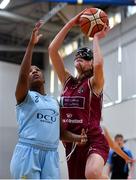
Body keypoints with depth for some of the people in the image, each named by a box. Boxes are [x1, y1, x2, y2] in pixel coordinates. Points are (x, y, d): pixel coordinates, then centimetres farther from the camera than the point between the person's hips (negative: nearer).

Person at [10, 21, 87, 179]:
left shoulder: (54, 102, 23)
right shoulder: (24, 97, 6)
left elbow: (60, 132, 21)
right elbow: (22, 76, -16)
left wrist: (77, 138, 0)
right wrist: (31, 44, -20)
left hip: (50, 154, 5)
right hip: (27, 152, -5)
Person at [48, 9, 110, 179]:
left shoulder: (94, 83, -2)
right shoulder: (67, 81, 11)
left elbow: (99, 64, -26)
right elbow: (52, 50, 5)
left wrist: (96, 38, -10)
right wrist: (71, 23, 3)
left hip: (94, 141, -6)